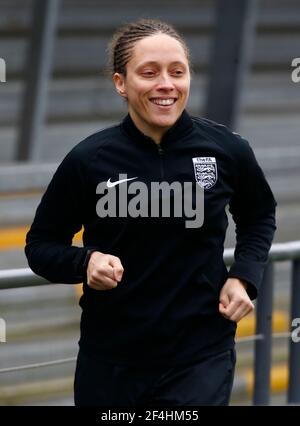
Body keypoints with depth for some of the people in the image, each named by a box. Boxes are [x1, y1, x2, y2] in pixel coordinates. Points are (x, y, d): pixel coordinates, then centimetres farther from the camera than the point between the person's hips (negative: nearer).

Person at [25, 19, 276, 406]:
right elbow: (40, 245, 2)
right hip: (110, 360, 1)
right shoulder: (88, 160, -9)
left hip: (202, 356, -1)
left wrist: (244, 278, -1)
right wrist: (85, 262, -17)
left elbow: (259, 217, 14)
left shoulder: (226, 150, -6)